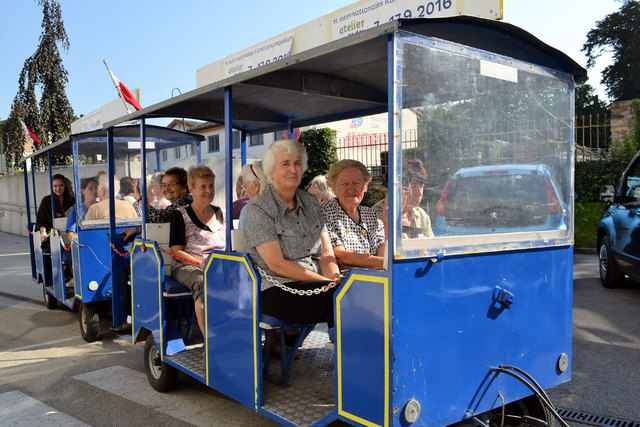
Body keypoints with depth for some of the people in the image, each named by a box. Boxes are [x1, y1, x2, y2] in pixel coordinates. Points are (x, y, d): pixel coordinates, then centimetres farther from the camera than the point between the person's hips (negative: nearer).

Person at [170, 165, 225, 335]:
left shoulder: (220, 214, 21)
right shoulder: (181, 214, 8)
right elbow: (177, 251, 2)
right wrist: (200, 262, -15)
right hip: (187, 267, -3)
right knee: (202, 282, -39)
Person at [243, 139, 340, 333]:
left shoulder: (310, 202, 15)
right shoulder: (258, 208, -4)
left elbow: (326, 253, 12)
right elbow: (276, 264, -12)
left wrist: (335, 279, -10)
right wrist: (327, 282, -17)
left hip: (315, 285, 6)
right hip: (278, 291, -6)